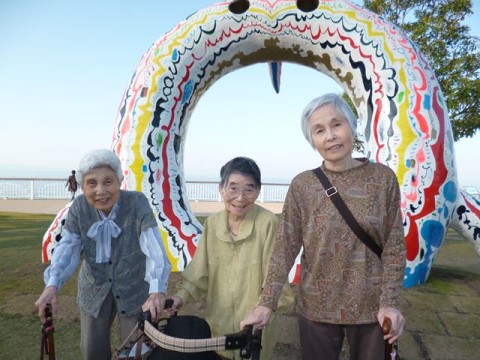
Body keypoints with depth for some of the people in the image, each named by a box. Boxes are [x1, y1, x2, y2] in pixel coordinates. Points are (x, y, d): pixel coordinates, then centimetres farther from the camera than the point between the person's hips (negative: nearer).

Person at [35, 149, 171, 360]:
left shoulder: (137, 203, -24)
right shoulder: (79, 207, -12)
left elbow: (153, 247, -33)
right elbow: (68, 247, -15)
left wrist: (157, 290, -47)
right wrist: (52, 285, -33)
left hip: (135, 287, -3)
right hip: (94, 287, 3)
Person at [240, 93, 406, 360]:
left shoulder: (383, 178, -6)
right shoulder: (302, 185, -8)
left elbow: (394, 245, -3)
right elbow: (285, 247, -8)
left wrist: (390, 302, -9)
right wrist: (266, 304, -12)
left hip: (370, 307, 1)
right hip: (316, 308, 0)